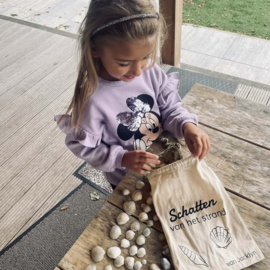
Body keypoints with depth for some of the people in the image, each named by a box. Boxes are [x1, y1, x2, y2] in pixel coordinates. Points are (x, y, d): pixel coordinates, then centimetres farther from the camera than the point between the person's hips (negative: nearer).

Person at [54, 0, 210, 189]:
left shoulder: (150, 70, -20)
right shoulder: (91, 99, -33)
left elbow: (170, 107, -9)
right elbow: (85, 147, -21)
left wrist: (186, 125, -29)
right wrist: (122, 158, -33)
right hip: (125, 180, -3)